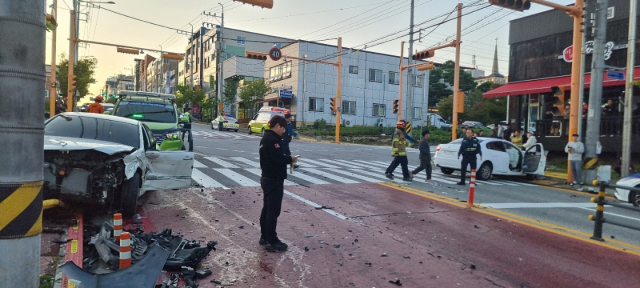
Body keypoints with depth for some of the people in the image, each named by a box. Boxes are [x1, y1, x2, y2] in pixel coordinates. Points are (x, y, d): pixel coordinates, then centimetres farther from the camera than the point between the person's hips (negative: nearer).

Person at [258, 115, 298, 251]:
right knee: (273, 211, -4)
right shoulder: (272, 139, -20)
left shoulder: (266, 137, 14)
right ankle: (271, 241, 3)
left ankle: (265, 237, 26)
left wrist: (287, 158, 0)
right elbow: (279, 159, -27)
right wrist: (291, 159, -9)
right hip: (274, 180, -11)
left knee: (267, 209, 16)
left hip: (267, 178, 11)